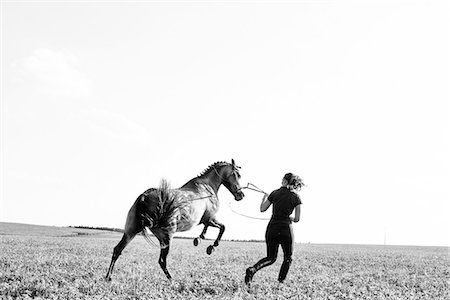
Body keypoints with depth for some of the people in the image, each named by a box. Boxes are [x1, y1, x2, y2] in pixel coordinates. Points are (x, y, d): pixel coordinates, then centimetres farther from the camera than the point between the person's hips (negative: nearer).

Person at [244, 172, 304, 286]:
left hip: (271, 229, 3)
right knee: (288, 258, 17)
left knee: (271, 258, 15)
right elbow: (297, 219, -2)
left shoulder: (275, 193, 3)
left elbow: (262, 209, 8)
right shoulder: (296, 197, -1)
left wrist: (264, 198, 25)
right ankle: (280, 282, 10)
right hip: (286, 230, -3)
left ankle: (252, 269, -10)